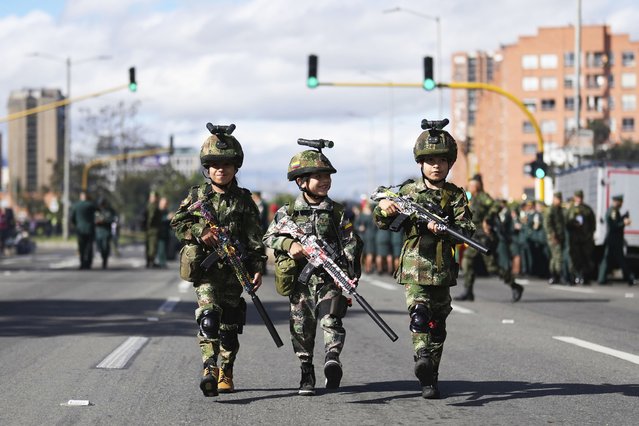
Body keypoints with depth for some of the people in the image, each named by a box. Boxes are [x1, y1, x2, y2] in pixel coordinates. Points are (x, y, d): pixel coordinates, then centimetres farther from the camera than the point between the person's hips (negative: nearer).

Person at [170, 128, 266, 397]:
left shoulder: (244, 200, 5)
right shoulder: (197, 195, 6)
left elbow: (254, 237, 4)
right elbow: (177, 222, 3)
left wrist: (257, 268, -4)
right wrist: (199, 232, -14)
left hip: (233, 270, 1)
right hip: (205, 267, -1)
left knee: (230, 324, 7)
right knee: (209, 316, -20)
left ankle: (226, 374, 21)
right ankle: (209, 368, -27)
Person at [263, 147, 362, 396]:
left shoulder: (337, 212, 5)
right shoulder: (288, 213, 5)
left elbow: (350, 244, 2)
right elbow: (269, 238, 3)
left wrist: (347, 272, -10)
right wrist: (288, 244, -16)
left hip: (331, 279, -1)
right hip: (301, 281, 1)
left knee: (330, 320, -22)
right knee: (302, 330, 6)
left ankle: (332, 359, -36)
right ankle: (306, 376, 17)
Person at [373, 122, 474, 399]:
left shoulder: (455, 196, 6)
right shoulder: (408, 191, 6)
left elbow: (466, 229, -5)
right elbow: (382, 223, 7)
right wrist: (383, 208, -16)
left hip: (443, 270, 2)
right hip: (414, 267, -2)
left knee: (437, 324, 8)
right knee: (419, 313, -21)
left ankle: (430, 379, 16)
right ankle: (423, 359, -37)